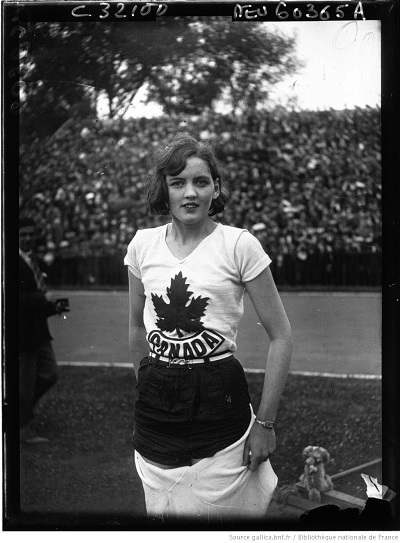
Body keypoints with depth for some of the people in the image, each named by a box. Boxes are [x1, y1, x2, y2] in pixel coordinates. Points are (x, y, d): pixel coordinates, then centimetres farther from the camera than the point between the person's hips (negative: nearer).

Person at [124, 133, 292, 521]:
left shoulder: (239, 245, -8)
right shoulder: (142, 245, 3)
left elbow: (280, 336, -6)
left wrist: (265, 421, -8)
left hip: (220, 399, -4)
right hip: (154, 406, 4)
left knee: (221, 510, 5)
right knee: (161, 513, 15)